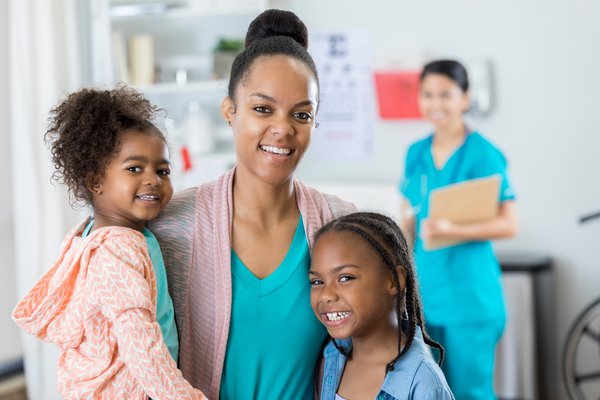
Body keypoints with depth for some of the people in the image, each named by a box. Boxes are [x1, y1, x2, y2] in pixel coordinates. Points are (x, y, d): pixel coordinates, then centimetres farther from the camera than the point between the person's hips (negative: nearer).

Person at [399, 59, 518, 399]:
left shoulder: (483, 154, -9)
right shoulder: (416, 154, 9)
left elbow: (509, 224, -14)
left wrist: (451, 230, -24)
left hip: (469, 292, -6)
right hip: (425, 290, 6)